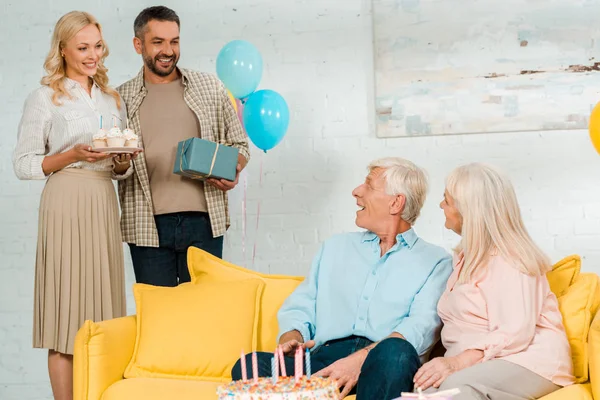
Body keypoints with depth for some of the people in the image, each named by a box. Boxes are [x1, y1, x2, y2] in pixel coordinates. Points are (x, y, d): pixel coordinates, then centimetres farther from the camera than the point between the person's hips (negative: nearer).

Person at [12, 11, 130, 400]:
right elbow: (22, 164, -3)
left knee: (103, 307, 5)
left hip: (104, 206, 5)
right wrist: (72, 155, -15)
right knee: (67, 312, -5)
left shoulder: (113, 99, 16)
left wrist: (123, 160, -2)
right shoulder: (44, 98, 1)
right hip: (65, 205, -5)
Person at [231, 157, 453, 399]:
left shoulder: (434, 261, 11)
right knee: (251, 364, -26)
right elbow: (299, 308, 21)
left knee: (395, 352, -39)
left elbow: (423, 325, -6)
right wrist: (291, 341, -4)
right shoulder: (336, 247, 26)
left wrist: (360, 359, -22)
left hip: (382, 367, -3)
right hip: (324, 359, 3)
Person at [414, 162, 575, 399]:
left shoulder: (507, 259, -9)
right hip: (476, 363, 7)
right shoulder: (468, 256, 21)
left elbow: (515, 334, -21)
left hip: (527, 362, -7)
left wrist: (457, 362, -29)